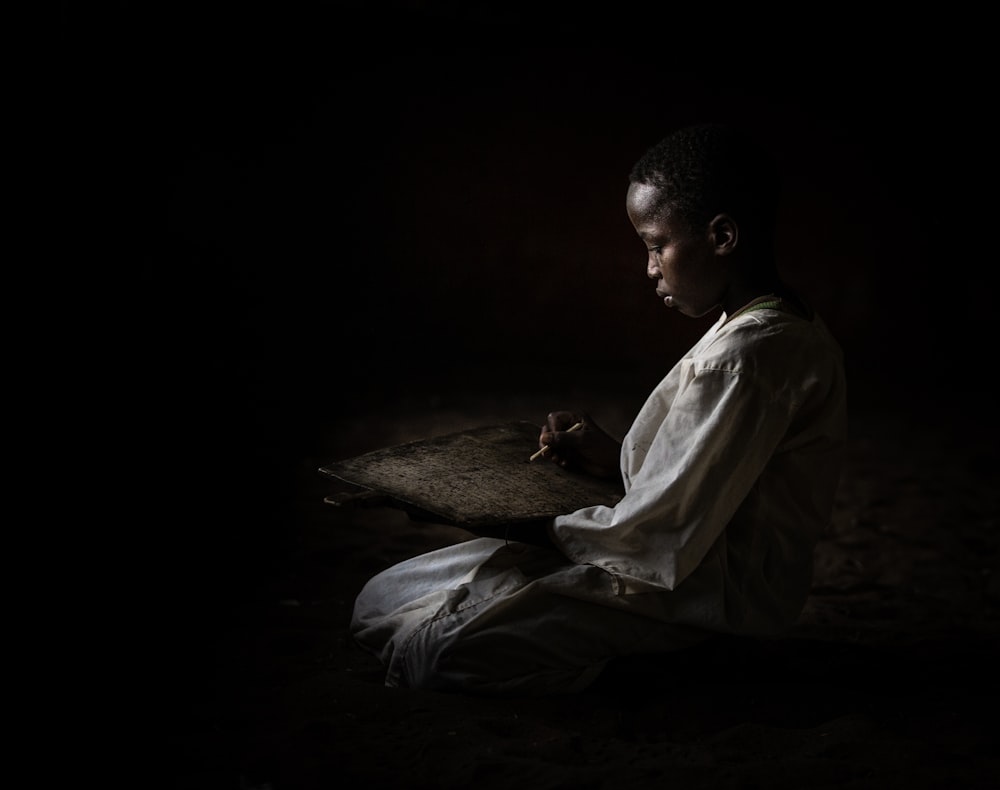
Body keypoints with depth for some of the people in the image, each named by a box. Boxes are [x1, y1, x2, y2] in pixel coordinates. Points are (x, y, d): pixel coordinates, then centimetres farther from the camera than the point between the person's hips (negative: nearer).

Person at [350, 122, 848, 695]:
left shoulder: (742, 360, -25)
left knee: (430, 646, -18)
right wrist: (619, 459, 6)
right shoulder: (787, 327, 9)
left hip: (715, 596, -9)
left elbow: (660, 535, -24)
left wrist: (552, 533, -9)